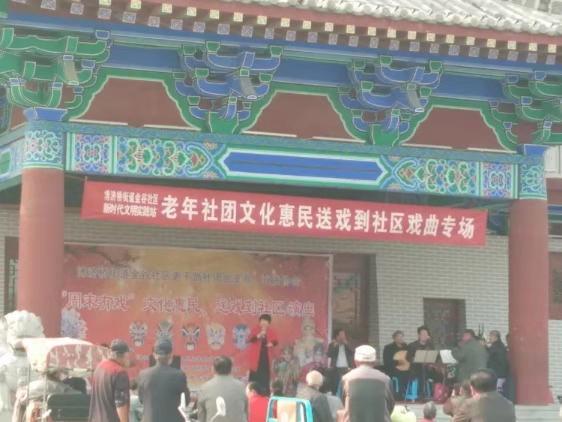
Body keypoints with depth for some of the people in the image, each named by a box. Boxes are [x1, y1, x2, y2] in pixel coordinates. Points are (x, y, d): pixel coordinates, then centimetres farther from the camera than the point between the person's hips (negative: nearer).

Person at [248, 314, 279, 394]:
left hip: (266, 355, 3)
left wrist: (272, 343, -19)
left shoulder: (271, 331, 8)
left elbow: (276, 341, 4)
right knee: (254, 374, -3)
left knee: (265, 374, 4)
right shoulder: (255, 330, -2)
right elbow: (250, 338, -17)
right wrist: (259, 336, -33)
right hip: (256, 355, -3)